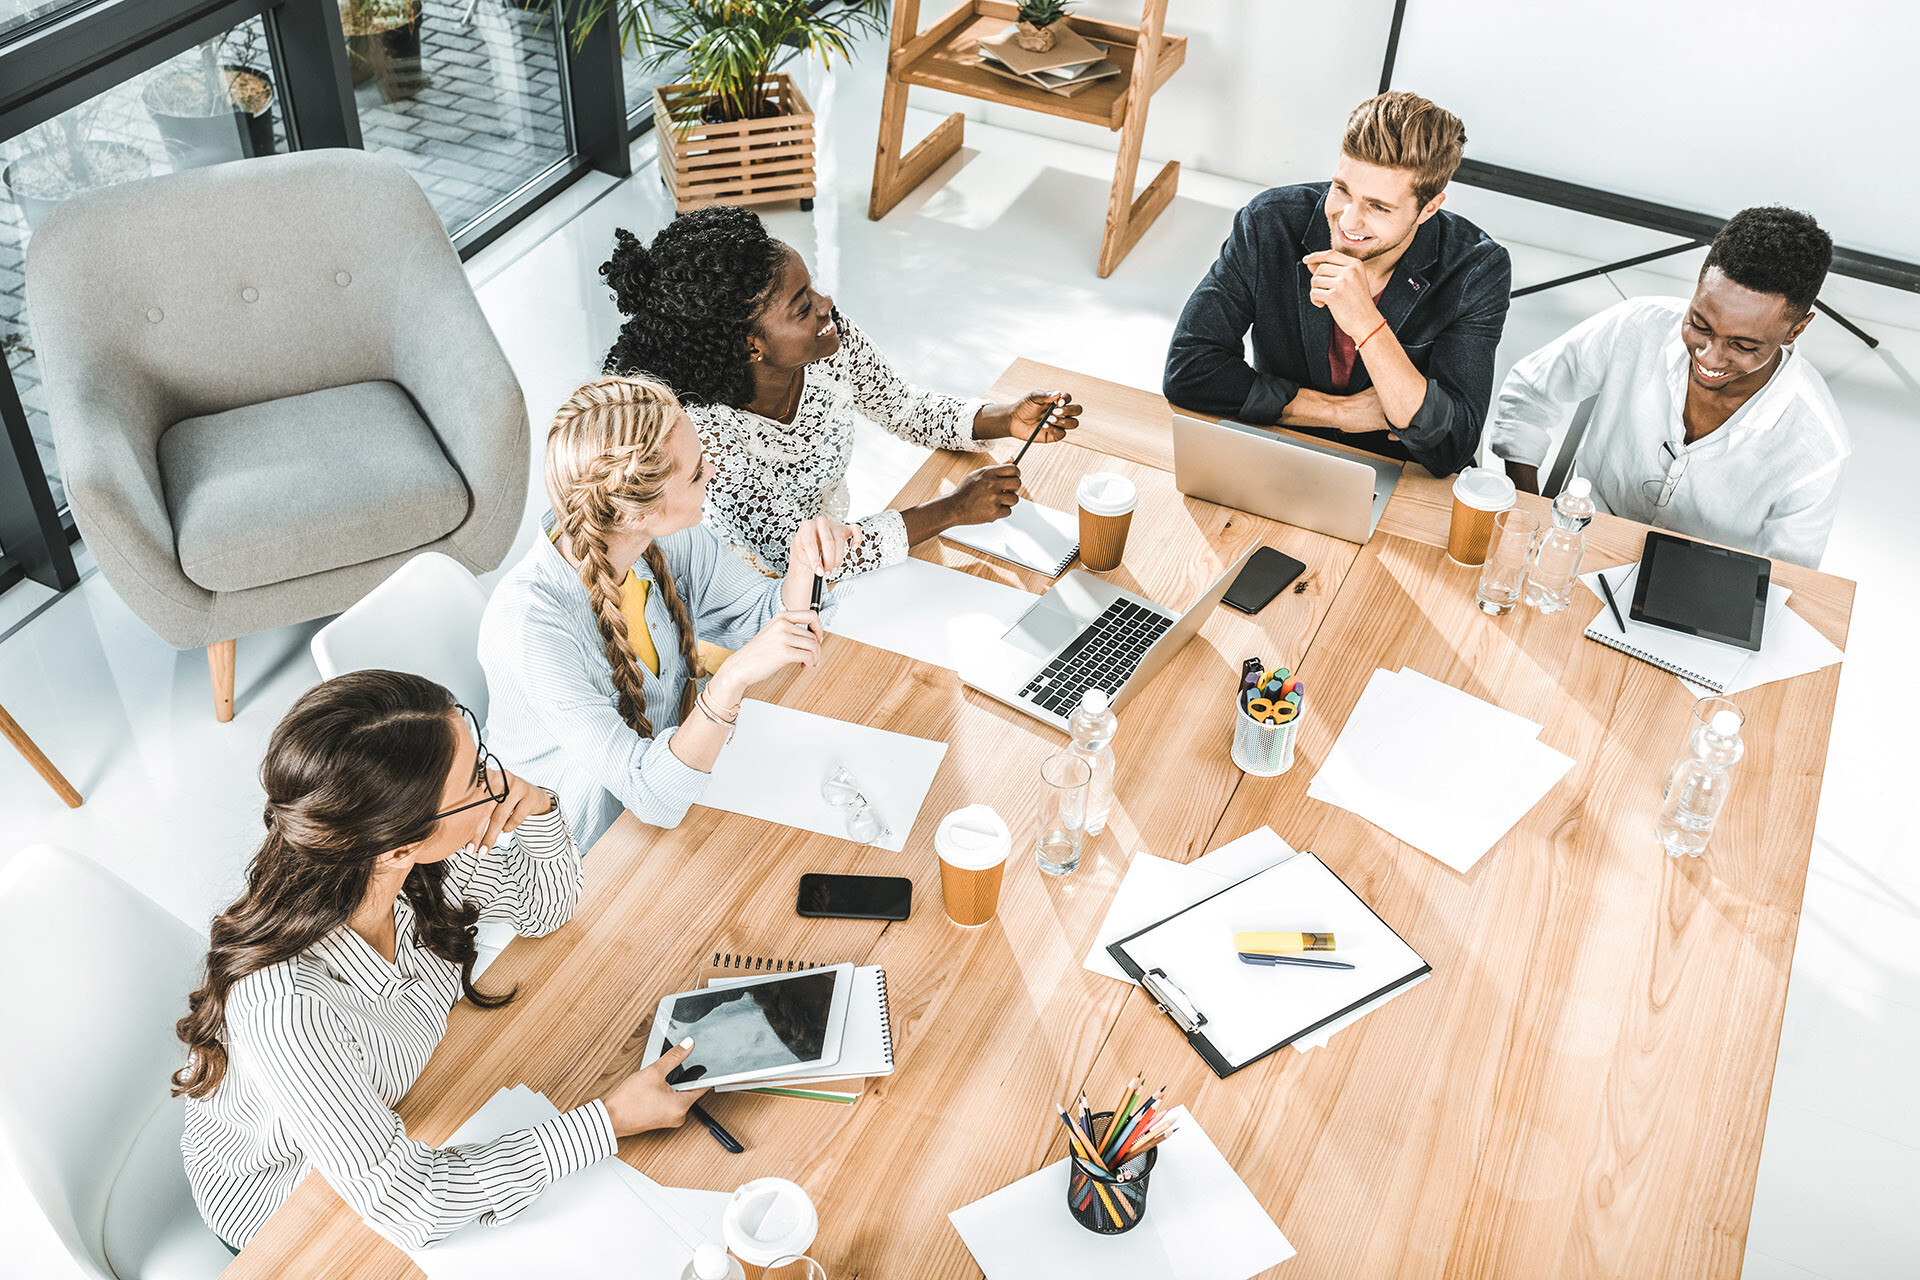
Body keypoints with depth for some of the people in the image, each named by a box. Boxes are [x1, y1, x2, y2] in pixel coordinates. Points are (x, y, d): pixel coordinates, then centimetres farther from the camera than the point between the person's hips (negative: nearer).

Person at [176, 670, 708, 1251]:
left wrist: (534, 807, -26)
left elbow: (544, 906, -4)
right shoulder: (283, 1006, -43)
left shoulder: (424, 858, -25)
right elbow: (405, 1205, -34)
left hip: (392, 1118, 5)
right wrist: (610, 1120, -31)